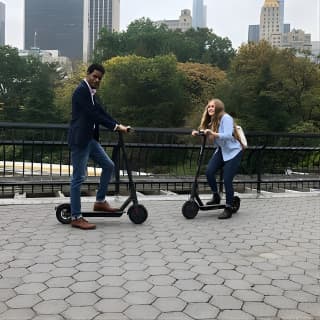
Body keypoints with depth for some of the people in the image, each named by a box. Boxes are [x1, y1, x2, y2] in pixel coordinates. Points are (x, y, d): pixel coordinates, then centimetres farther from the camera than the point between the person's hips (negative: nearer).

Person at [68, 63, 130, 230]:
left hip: (90, 139, 10)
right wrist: (115, 126, -17)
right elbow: (93, 114, -20)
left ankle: (100, 202, 23)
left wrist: (118, 125, 2)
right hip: (79, 139, -10)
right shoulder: (81, 90, -13)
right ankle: (76, 217, 1)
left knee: (109, 166, 12)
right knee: (78, 178, -5)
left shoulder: (91, 92, 15)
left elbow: (100, 112, 13)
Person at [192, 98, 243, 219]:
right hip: (221, 151, 7)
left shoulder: (226, 118, -18)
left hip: (233, 152, -7)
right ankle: (216, 196, 9)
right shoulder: (212, 121, 8)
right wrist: (197, 133, -14)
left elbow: (228, 135, -30)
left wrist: (213, 133, -42)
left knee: (227, 180, -11)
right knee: (209, 172, -14)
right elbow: (206, 134, 5)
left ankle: (228, 209, 2)